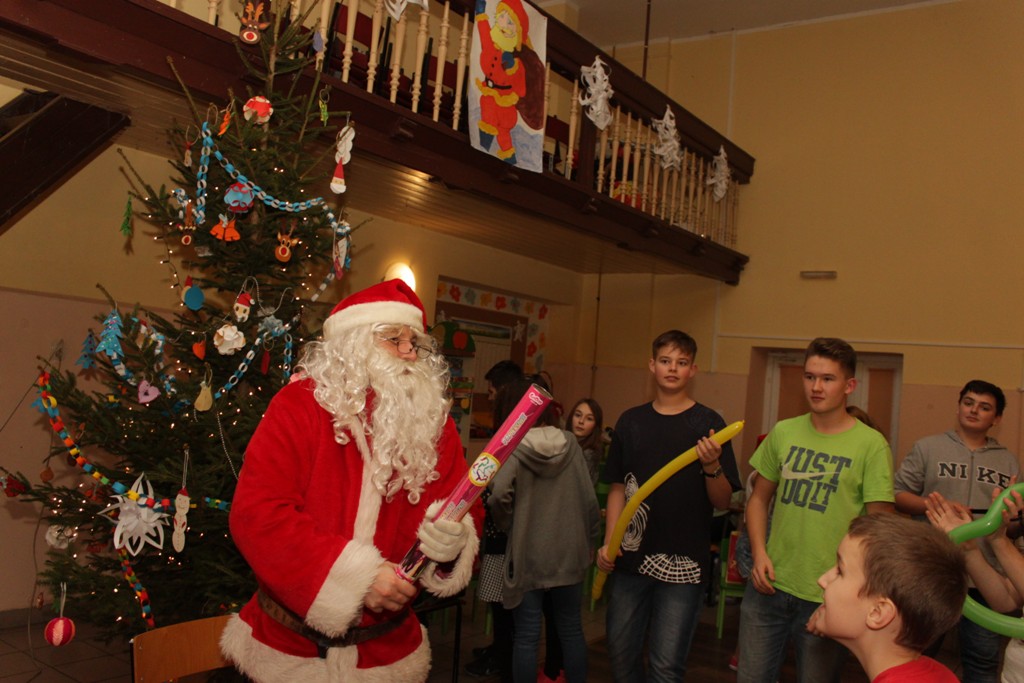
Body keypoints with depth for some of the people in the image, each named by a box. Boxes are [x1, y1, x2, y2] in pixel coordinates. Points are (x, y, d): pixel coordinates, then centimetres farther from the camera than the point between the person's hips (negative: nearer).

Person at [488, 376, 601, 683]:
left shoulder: (514, 447, -11)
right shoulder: (570, 443, 1)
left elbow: (500, 494, -26)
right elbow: (588, 498, 1)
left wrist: (504, 522, -6)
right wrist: (590, 540, 13)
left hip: (529, 554, -4)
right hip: (569, 551, 4)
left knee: (527, 635, 7)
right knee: (571, 629, 17)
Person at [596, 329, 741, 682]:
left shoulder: (708, 423, -3)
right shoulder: (631, 421, 7)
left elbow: (722, 501, -4)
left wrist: (712, 466, -23)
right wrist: (608, 543, 2)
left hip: (683, 563, -3)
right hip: (631, 557, 4)